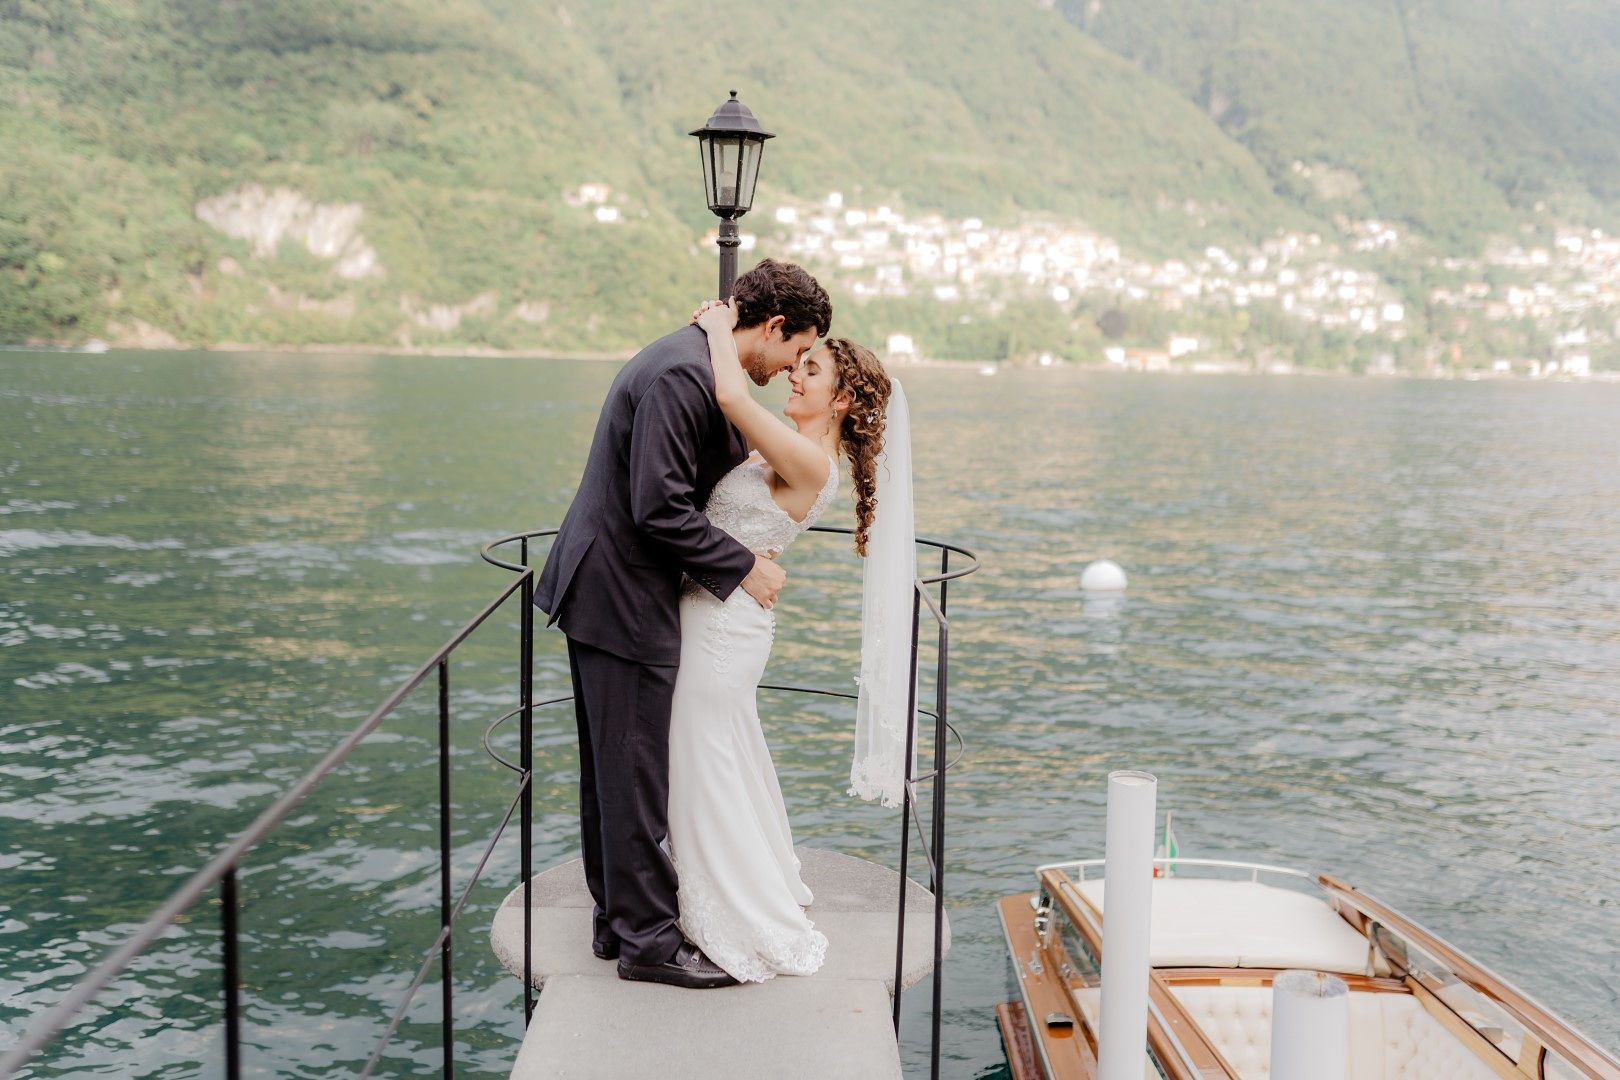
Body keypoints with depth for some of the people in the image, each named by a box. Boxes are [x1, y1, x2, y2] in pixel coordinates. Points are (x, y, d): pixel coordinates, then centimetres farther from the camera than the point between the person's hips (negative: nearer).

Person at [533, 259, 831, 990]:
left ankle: (617, 916, 30)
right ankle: (646, 938, 10)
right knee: (636, 772, -1)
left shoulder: (694, 364, 12)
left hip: (606, 592, 11)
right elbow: (660, 508, -24)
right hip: (622, 599, -11)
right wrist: (744, 567, -15)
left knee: (615, 769, 18)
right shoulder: (681, 374, -20)